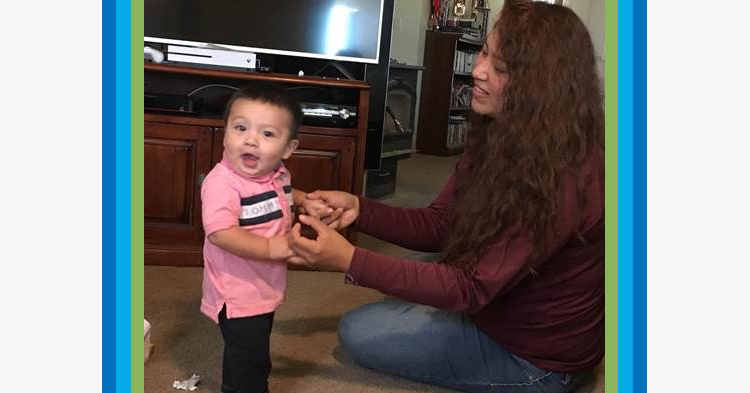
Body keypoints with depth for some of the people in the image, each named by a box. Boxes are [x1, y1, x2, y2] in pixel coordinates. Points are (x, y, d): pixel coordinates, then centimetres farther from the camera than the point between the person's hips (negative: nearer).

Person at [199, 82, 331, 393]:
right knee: (247, 359, 6)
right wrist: (270, 248, -38)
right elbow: (220, 233, -36)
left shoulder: (277, 173, 0)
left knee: (256, 348, 29)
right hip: (237, 292, -9)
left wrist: (304, 202, 7)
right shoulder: (222, 182, -28)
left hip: (265, 286, 9)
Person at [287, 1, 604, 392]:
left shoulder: (563, 182, -33)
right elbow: (438, 225, -3)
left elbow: (471, 288, -31)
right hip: (503, 302, 9)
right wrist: (359, 208, -18)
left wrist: (349, 261, -38)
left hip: (538, 358, -8)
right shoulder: (497, 135, -5)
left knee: (359, 333, -2)